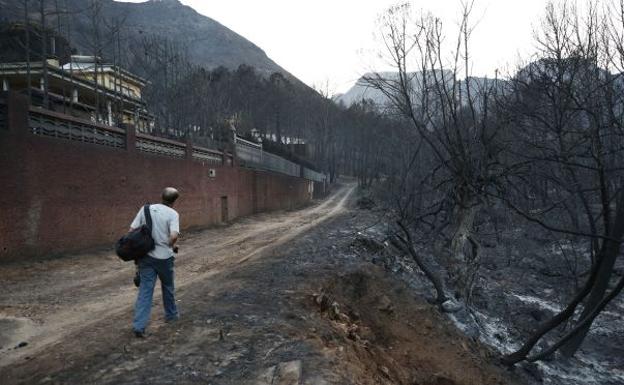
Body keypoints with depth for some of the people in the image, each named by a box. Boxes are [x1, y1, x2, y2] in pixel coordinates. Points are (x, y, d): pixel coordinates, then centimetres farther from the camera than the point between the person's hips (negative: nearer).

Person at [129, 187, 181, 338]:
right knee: (168, 287, 19)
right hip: (164, 256, -3)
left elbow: (132, 230, 1)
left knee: (145, 290, 4)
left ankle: (139, 325, -4)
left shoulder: (146, 209, 3)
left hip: (145, 256, 3)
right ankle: (171, 314, 36)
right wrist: (171, 246, -3)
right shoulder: (173, 214, -10)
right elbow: (174, 236, -24)